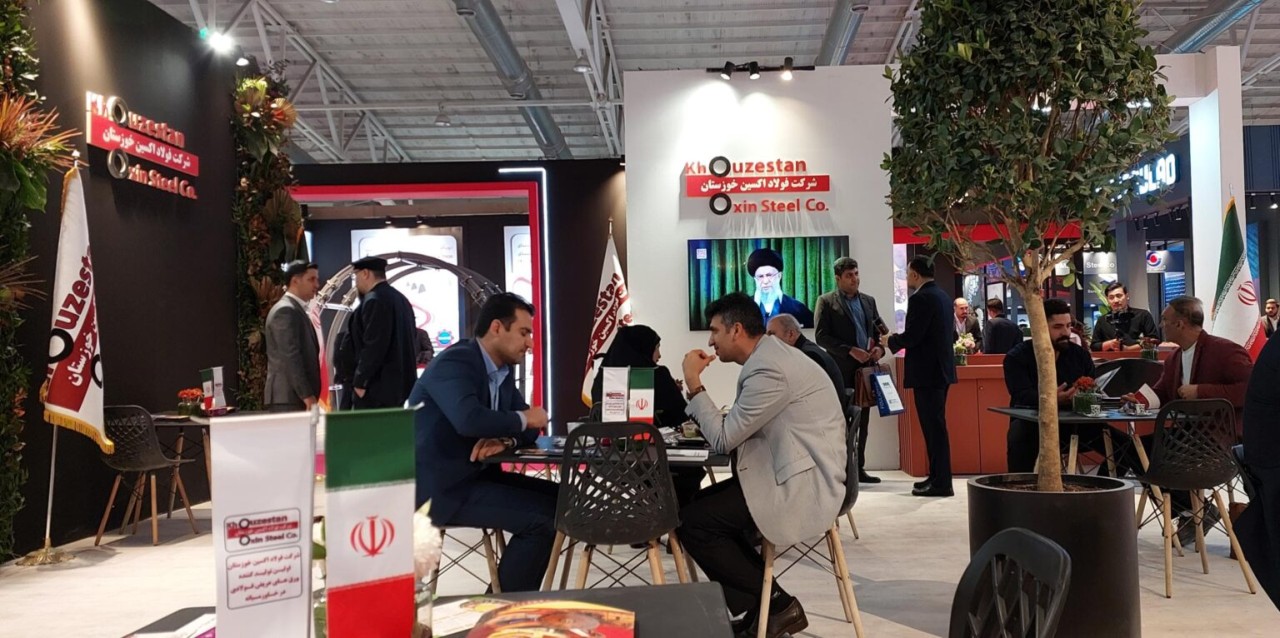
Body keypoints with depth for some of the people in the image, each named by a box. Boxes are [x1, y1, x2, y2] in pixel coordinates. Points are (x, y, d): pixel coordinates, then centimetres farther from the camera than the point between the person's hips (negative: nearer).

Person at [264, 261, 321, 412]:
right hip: (289, 397, -9)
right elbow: (290, 357, -18)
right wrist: (307, 395, -21)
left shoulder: (296, 309, 20)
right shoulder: (286, 310, -10)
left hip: (297, 396, 9)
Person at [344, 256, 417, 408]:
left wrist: (360, 381, -14)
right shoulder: (401, 299, 13)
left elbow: (373, 345, -21)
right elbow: (411, 340, 18)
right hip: (399, 382, 9)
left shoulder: (374, 300, -15)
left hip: (378, 385, -9)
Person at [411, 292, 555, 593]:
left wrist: (505, 440, -12)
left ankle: (514, 592, 13)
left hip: (474, 475, 9)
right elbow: (470, 419, -35)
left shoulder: (503, 371, 10)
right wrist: (521, 419, -18)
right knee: (541, 518, -20)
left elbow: (526, 425, 12)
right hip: (440, 486, -9)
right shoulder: (455, 363, -17)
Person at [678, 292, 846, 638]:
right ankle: (749, 608, 14)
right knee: (700, 505, 12)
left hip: (803, 484, -10)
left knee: (692, 522, -10)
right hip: (793, 473, 10)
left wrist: (694, 383, -11)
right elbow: (735, 427, 19)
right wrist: (703, 420, 3)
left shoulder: (768, 369, -20)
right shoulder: (770, 356, 12)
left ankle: (775, 604, 2)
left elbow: (723, 439, -16)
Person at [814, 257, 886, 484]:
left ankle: (858, 468, 15)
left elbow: (880, 328, 19)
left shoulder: (868, 300, 16)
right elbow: (821, 336, -8)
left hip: (866, 368, 5)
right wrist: (850, 351, -16)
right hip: (841, 371, -5)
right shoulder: (826, 302, -1)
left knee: (862, 421, 8)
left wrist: (880, 348, -2)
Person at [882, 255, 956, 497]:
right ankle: (937, 477, 21)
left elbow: (911, 336, -21)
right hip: (942, 368, 10)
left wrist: (891, 341, -1)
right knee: (936, 425, 15)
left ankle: (940, 483, 0)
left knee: (933, 426, -5)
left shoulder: (920, 298, -16)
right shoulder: (943, 296, 13)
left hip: (927, 371, -10)